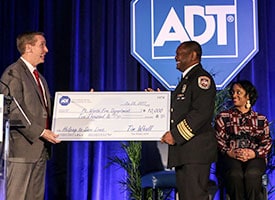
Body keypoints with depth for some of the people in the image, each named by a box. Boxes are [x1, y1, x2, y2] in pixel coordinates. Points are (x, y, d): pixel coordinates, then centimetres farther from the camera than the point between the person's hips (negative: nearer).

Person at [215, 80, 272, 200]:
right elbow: (218, 140, 7)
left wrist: (254, 153, -9)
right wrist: (229, 152, -12)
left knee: (251, 174, -34)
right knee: (235, 174, -35)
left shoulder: (261, 119, 19)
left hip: (254, 157, 1)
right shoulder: (223, 117, 17)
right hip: (230, 157, 0)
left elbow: (267, 142, 11)